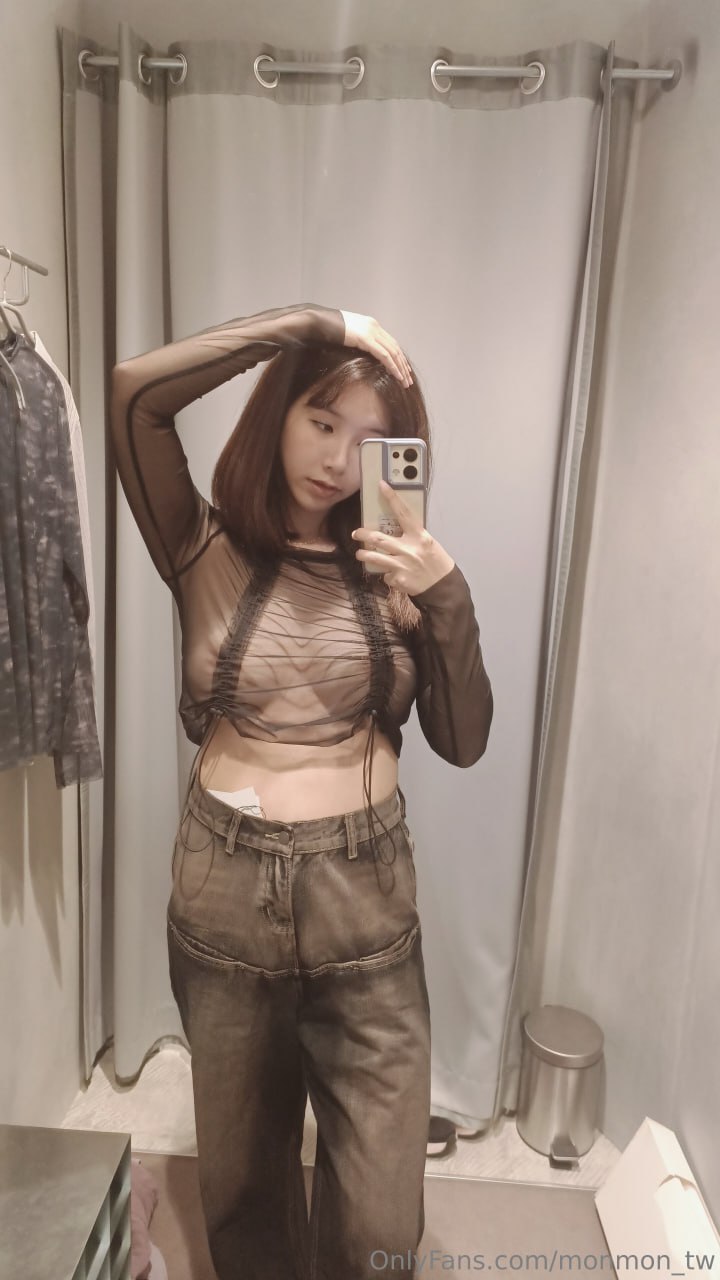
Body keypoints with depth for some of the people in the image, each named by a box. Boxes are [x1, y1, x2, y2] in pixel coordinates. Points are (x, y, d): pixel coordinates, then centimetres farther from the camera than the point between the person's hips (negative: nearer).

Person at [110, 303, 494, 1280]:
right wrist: (310, 324, -14)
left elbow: (462, 743, -6)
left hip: (366, 903, 1)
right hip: (224, 897, 0)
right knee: (243, 1183, 24)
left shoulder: (392, 568, 0)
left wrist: (446, 595, -18)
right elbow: (136, 392, -19)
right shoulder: (205, 549, -4)